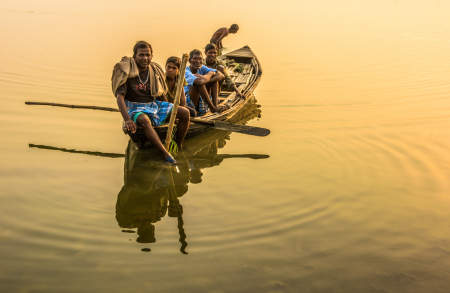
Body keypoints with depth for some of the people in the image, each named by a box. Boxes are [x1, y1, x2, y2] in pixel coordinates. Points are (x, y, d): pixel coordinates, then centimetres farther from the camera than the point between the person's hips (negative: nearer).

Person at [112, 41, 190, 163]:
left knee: (185, 112, -10)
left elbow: (162, 93, 14)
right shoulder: (126, 71, -12)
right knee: (144, 120, -41)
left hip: (154, 105, 5)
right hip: (135, 108, -5)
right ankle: (165, 153, -39)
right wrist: (127, 119, -31)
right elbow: (120, 97, -19)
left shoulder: (155, 71, 2)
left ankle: (178, 147, -1)